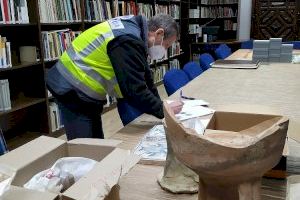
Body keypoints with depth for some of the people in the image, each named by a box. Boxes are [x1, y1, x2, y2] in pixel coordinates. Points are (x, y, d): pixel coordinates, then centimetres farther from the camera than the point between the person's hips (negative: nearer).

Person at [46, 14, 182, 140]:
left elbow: (144, 75, 12)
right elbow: (134, 91, -28)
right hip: (72, 89, -10)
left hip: (81, 87, 10)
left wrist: (159, 105, 10)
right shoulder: (129, 41, -27)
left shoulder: (134, 28, 5)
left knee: (96, 142, 16)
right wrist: (163, 110, -15)